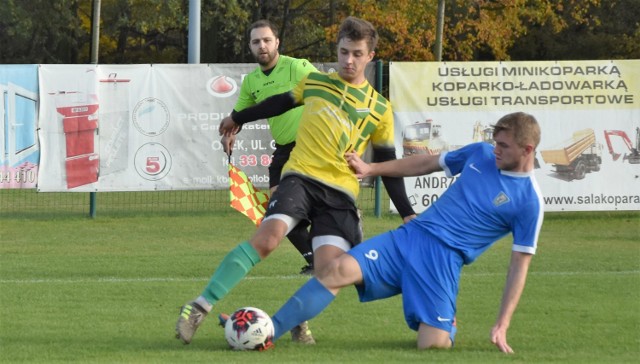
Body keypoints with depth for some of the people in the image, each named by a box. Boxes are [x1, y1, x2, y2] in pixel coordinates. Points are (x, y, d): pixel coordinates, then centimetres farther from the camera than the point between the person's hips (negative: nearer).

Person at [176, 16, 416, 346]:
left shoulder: (379, 109, 8)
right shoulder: (314, 82, 12)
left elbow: (387, 164, 14)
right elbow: (282, 102, 29)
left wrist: (407, 213, 10)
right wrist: (239, 118, 40)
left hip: (340, 193, 1)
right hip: (300, 177, -1)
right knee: (268, 236, -28)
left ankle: (296, 320, 14)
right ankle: (199, 308, -28)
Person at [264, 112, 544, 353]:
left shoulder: (529, 201, -7)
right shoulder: (481, 153, 9)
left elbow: (520, 264, -5)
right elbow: (427, 163, 23)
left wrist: (502, 326, -10)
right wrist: (371, 169, 21)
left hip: (445, 259, -4)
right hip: (410, 236, 4)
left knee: (433, 345, -19)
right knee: (340, 269, -19)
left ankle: (446, 326, 21)